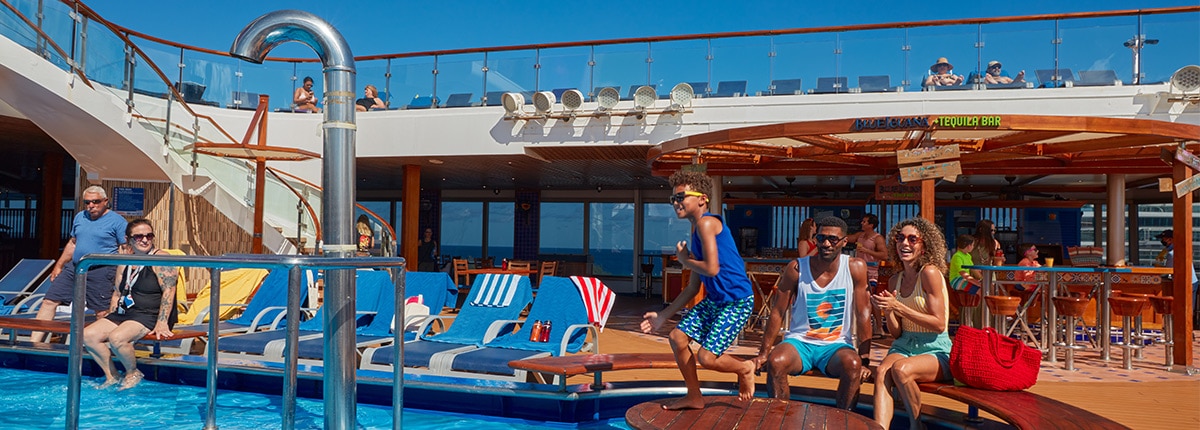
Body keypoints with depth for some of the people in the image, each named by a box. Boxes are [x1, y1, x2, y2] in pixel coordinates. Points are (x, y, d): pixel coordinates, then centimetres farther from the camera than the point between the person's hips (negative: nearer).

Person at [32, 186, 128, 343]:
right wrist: (58, 266, 22)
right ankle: (33, 342, 11)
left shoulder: (117, 222, -5)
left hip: (101, 272, -6)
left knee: (102, 313, -5)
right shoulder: (80, 217, 14)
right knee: (49, 301, 4)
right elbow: (72, 243, 23)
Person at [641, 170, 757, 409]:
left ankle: (745, 368, 19)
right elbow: (693, 287, 17)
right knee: (677, 337, 7)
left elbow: (711, 269, -24)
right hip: (714, 299, 10)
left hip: (737, 302, -9)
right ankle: (694, 397, 23)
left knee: (706, 358, -12)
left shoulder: (706, 223, -14)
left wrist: (685, 260, -4)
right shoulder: (696, 232, 14)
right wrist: (663, 315, 19)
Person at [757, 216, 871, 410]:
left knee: (853, 364, -34)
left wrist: (865, 360, -10)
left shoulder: (855, 268, -4)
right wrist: (763, 354, -4)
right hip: (800, 342, 0)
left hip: (836, 345, 0)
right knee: (776, 361, -31)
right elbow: (778, 312, -1)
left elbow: (863, 315, -4)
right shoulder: (796, 268, -5)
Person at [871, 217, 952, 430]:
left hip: (935, 351, -5)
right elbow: (896, 332, 11)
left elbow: (939, 324, -13)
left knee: (901, 369, -33)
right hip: (904, 346, 5)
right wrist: (887, 310, -9)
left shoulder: (930, 273, -9)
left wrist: (898, 307, -19)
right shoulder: (896, 280, 10)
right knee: (881, 371, -27)